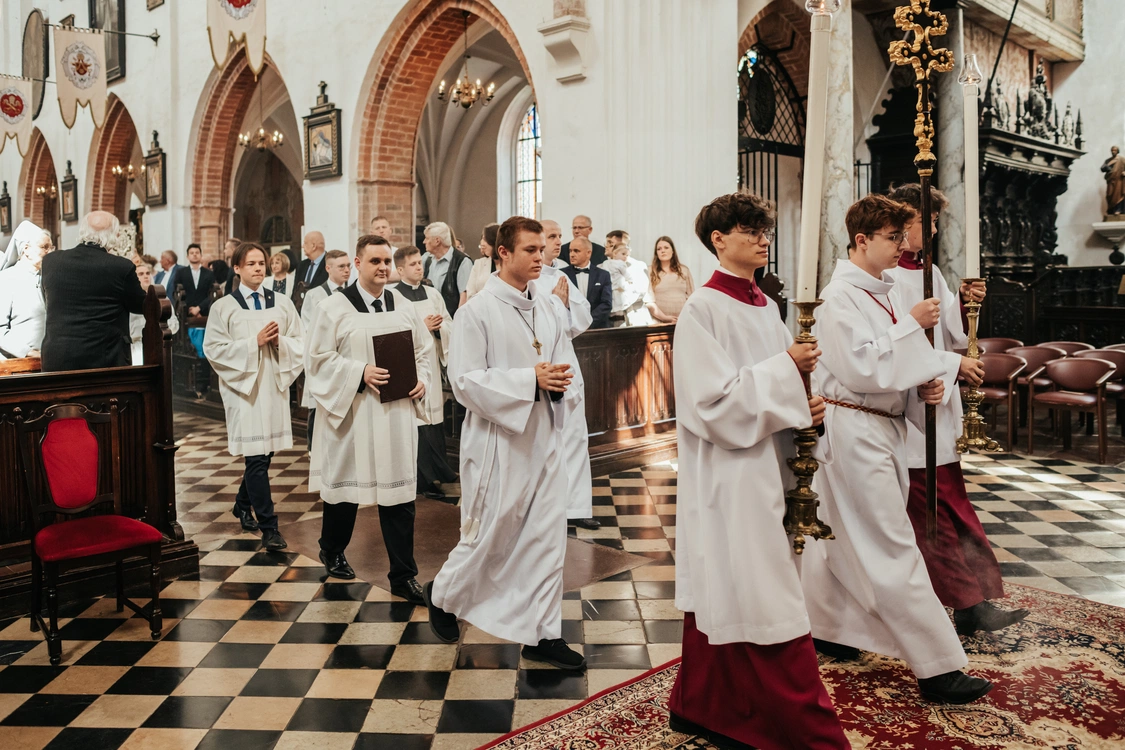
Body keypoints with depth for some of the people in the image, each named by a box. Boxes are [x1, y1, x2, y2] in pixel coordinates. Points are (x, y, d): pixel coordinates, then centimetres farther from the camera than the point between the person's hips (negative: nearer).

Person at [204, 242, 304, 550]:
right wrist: (254, 342, -14)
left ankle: (243, 506, 36)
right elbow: (214, 349, -6)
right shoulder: (223, 307, 0)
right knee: (256, 458, -7)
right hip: (243, 387, -4)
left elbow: (300, 342, 8)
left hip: (275, 385, 4)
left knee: (264, 453, 12)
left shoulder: (282, 303, 8)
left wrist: (279, 341, -12)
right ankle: (269, 527, -2)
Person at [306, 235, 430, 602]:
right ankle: (332, 551, 40)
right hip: (351, 411, -3)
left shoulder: (403, 306, 7)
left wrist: (421, 380, -4)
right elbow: (320, 358, -6)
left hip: (397, 413, 3)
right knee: (345, 483, 12)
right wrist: (360, 373, -17)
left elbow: (423, 350, 14)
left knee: (399, 489, 3)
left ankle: (403, 576, 12)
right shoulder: (335, 307, -4)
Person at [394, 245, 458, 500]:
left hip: (432, 362, 5)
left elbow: (450, 326, 10)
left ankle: (435, 474, 18)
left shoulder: (433, 294, 10)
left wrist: (438, 327, -11)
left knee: (434, 418, 6)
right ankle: (425, 479, 5)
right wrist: (422, 327, -14)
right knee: (415, 421, -4)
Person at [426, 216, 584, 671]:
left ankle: (542, 633, 19)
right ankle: (443, 594, 35)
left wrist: (559, 380, -5)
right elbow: (465, 381, -15)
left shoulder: (546, 308, 8)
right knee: (490, 533, 6)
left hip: (542, 436, 6)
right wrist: (530, 380, -21)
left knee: (548, 535, 6)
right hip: (497, 439, -6)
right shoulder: (478, 311, -10)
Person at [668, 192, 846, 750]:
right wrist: (786, 368, -15)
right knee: (762, 601, -2)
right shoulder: (703, 309, -12)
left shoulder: (765, 306, 12)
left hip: (766, 467, 8)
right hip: (728, 473, -8)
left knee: (723, 593, 16)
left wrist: (806, 405, -2)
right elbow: (714, 400, -19)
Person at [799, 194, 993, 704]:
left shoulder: (880, 292, 13)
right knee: (893, 550, -4)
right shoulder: (840, 297, -14)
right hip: (855, 428, -9)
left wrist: (925, 385, 0)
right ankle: (937, 667, 3)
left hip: (883, 426, 9)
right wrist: (911, 323, -18)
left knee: (841, 536, 18)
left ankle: (822, 628, 33)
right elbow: (862, 369, -24)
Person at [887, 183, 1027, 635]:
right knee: (941, 510, -4)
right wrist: (954, 365, -12)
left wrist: (963, 303, -3)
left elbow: (952, 336, 14)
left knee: (944, 507, 10)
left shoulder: (929, 272, 14)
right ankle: (969, 602, 2)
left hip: (937, 406, 8)